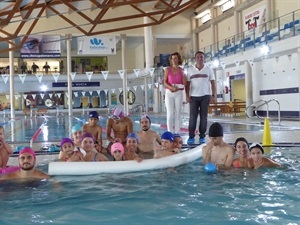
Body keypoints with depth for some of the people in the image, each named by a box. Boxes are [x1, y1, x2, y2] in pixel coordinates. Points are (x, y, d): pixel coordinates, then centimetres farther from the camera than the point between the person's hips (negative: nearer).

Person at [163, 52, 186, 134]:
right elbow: (165, 82, -2)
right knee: (170, 114, -5)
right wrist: (171, 88, -18)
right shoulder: (168, 70, 4)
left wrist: (184, 75, -12)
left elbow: (184, 83, 4)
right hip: (169, 93, -1)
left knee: (178, 114, 2)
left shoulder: (181, 70, 7)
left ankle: (177, 133, 6)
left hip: (179, 93, 1)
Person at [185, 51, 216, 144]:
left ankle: (202, 137, 6)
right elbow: (187, 84, 7)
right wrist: (187, 96, -3)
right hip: (193, 97, 0)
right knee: (192, 117, -3)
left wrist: (213, 96, -4)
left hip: (205, 96, 0)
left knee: (203, 117, 1)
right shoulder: (190, 70, 7)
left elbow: (213, 83, 5)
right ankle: (191, 137, 1)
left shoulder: (208, 69, 6)